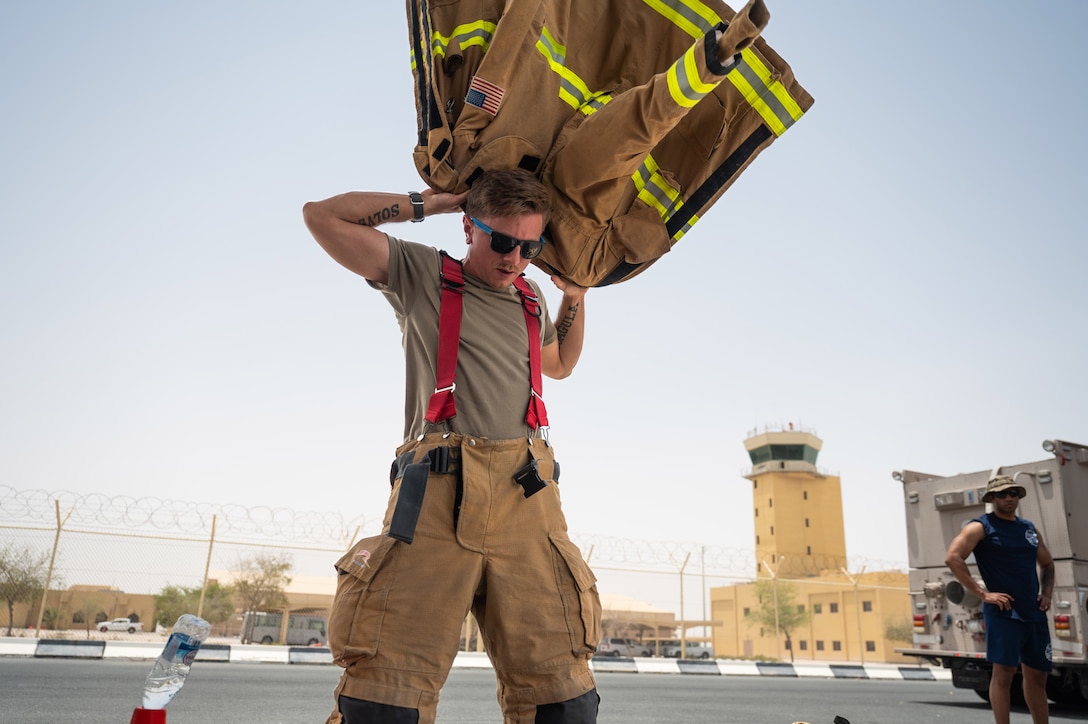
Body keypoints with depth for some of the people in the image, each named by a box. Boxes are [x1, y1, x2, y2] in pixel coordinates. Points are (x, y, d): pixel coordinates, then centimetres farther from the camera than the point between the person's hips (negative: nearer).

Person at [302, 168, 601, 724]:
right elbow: (323, 216, 9)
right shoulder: (422, 274, 14)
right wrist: (433, 202, 11)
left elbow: (561, 364, 45)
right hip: (437, 494, -3)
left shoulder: (531, 298, 26)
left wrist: (576, 295, 30)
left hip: (527, 497, 4)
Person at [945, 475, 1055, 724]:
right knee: (1003, 672, -7)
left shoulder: (1029, 528, 16)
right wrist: (982, 593, -18)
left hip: (1034, 613, 7)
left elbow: (1047, 564, 29)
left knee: (1037, 676, 13)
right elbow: (953, 558, -17)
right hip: (1003, 612, -7)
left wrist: (1047, 593, 12)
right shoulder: (980, 527, -5)